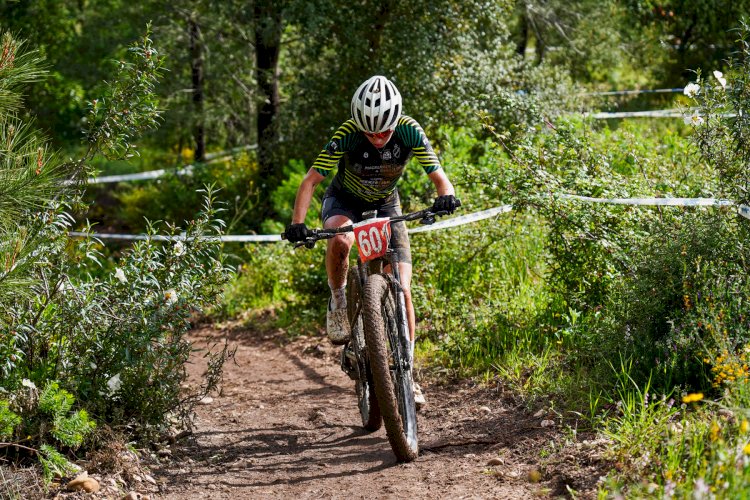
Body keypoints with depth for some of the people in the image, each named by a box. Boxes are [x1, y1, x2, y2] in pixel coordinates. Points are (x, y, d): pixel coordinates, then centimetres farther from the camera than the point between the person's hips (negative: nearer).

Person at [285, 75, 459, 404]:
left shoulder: (409, 131, -25)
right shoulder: (347, 134, -30)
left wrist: (445, 196, -48)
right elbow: (311, 180, -31)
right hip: (344, 200, -2)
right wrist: (297, 223, -46)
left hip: (385, 205, 2)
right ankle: (338, 303, -11)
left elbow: (438, 176, -25)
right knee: (340, 241, -39)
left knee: (401, 291, -10)